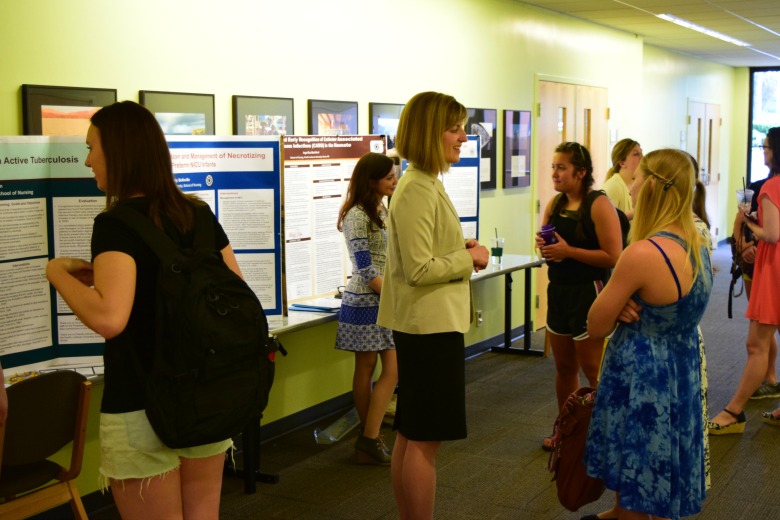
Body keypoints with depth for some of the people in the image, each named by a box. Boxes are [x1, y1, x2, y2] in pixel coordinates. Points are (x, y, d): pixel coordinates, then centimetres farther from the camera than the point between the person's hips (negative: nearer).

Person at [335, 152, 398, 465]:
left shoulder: (382, 211, 13)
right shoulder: (357, 216, -14)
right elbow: (365, 268, -18)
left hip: (385, 299, 8)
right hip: (366, 301, -8)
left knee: (392, 369, 4)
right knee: (366, 369, -1)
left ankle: (369, 439, 9)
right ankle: (369, 440, 8)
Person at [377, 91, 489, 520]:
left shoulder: (424, 183, 13)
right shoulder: (419, 190, -19)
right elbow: (419, 270, -23)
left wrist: (461, 251, 7)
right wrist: (469, 258, -11)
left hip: (424, 323, 11)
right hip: (430, 325, -11)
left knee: (410, 436, 16)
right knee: (425, 440, -1)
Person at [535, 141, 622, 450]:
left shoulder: (598, 205, -13)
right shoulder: (554, 204, 9)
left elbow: (613, 256, -20)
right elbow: (545, 240, 21)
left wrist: (569, 251, -21)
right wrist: (543, 247, -2)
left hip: (589, 293, -7)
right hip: (558, 291, 7)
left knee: (594, 371, -2)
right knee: (564, 368, 17)